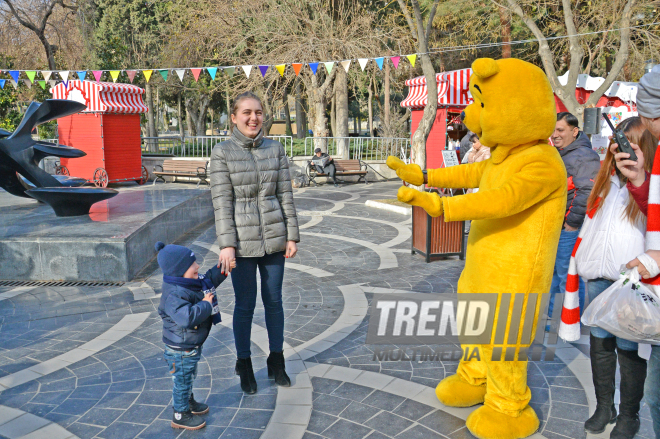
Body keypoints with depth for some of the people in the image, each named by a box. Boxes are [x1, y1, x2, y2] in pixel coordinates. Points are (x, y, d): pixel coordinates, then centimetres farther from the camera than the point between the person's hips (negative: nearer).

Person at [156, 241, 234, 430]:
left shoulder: (192, 282, -4)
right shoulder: (174, 294, -34)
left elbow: (208, 282, 15)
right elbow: (187, 317, -46)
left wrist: (222, 270, 0)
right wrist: (205, 304, -33)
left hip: (193, 345, 9)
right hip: (181, 350, -9)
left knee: (189, 377, 29)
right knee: (182, 380, 11)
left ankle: (189, 402, 51)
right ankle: (181, 415, 30)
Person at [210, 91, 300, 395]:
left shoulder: (275, 149, 4)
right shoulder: (222, 153, -5)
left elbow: (285, 195, 4)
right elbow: (221, 202, -10)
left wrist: (292, 235, 2)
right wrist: (226, 244, -16)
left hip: (273, 237, 3)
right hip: (241, 240, -3)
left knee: (273, 300, 13)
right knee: (245, 304, 7)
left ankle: (276, 362, 31)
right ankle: (244, 365, 28)